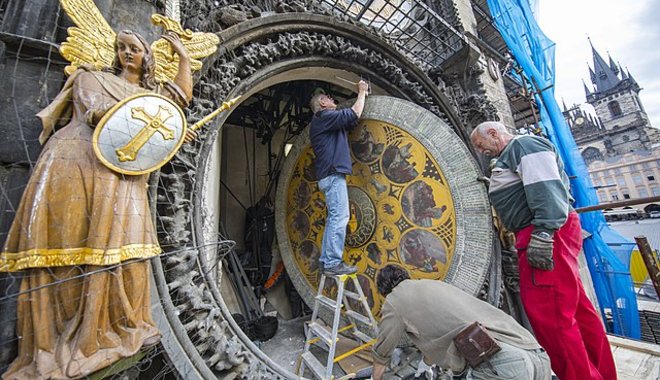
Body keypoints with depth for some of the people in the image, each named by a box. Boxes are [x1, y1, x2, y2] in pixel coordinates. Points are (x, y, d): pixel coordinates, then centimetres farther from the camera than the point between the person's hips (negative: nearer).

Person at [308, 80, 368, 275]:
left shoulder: (327, 122, 27)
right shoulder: (324, 117, -3)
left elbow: (350, 121, 31)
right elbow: (354, 114, -9)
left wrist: (362, 95, 33)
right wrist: (361, 92, 8)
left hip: (330, 175, 10)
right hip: (333, 175, -10)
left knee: (334, 219, 9)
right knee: (339, 218, -13)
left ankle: (326, 260, 14)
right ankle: (333, 263, -8)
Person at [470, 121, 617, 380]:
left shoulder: (525, 144, -3)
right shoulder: (510, 157, 26)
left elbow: (546, 187, -18)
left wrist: (542, 234, -24)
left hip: (547, 234, -10)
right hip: (539, 234, 11)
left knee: (548, 312, -10)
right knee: (575, 308, 15)